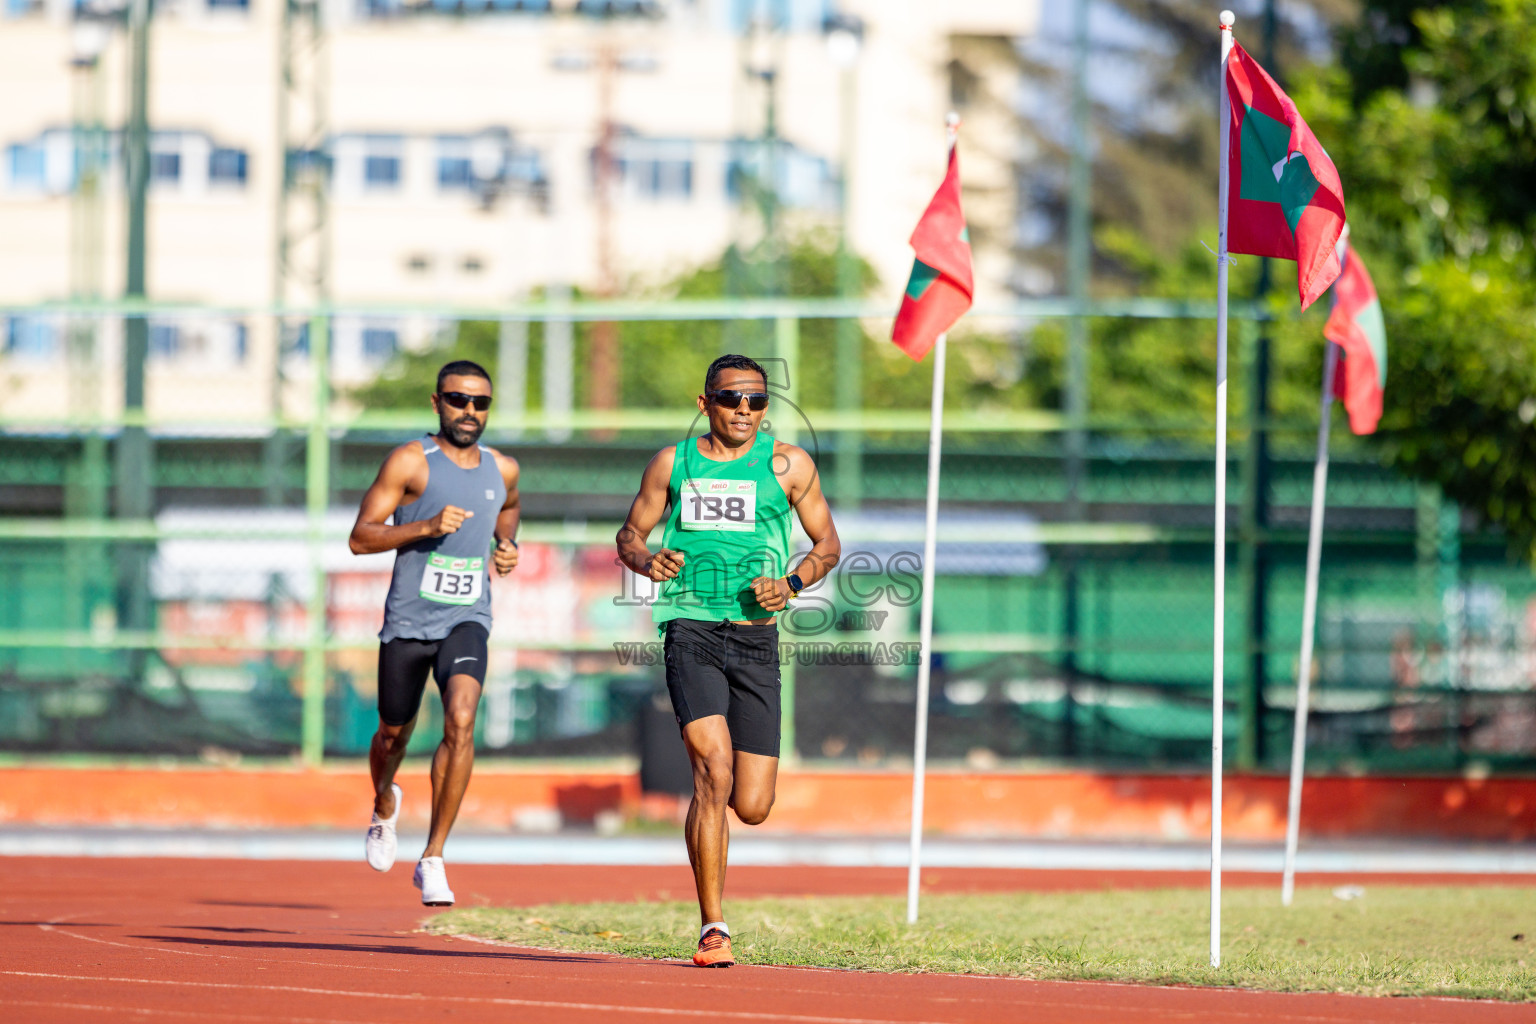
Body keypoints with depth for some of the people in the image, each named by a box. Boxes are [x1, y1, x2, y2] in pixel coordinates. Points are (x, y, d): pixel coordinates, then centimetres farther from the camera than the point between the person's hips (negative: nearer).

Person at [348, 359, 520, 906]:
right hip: (408, 620, -1)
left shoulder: (502, 470, 7)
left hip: (467, 619, 1)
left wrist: (508, 548, 9)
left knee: (461, 721, -22)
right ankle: (384, 805, 51)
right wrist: (426, 526, -23)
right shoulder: (411, 462, -7)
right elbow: (360, 537, -10)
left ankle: (433, 859, -18)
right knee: (395, 734, 13)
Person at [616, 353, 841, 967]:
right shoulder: (673, 464, 8)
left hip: (756, 638, 1)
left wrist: (791, 583, -7)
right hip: (691, 631, -1)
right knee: (714, 768, -21)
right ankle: (713, 929, -15)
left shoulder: (787, 466, 7)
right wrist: (646, 561, -7)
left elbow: (828, 543, 13)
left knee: (752, 807, -2)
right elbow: (629, 534, 17)